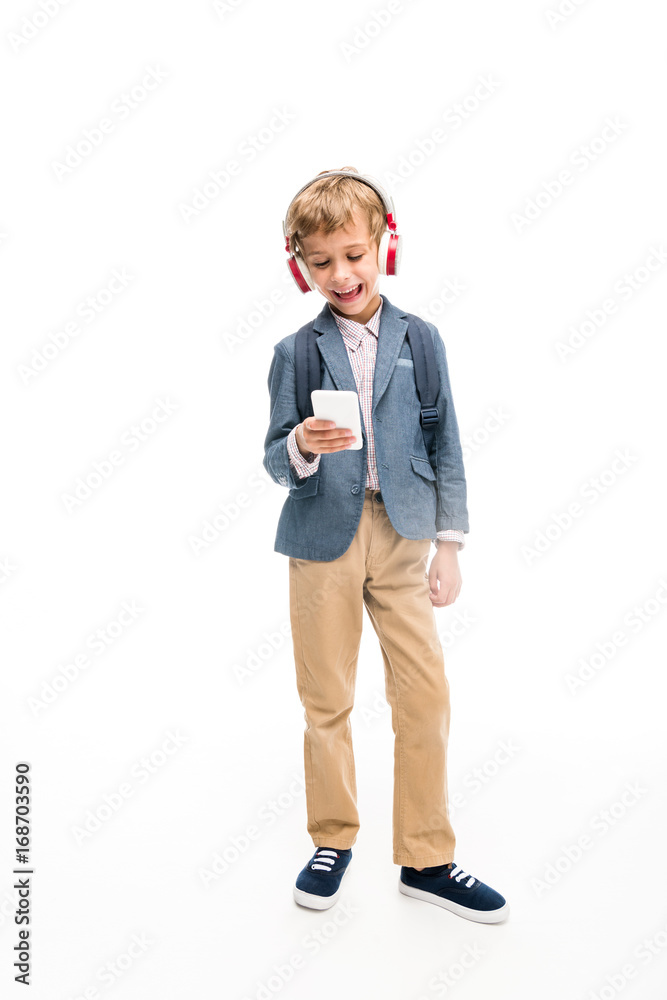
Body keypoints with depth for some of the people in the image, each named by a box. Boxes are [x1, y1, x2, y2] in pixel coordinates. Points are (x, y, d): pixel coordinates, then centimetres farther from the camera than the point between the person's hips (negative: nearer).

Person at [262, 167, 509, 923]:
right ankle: (333, 839, 29)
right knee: (326, 699, 9)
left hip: (402, 536, 1)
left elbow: (445, 447, 5)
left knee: (426, 696, 1)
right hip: (323, 538, 0)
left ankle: (426, 859, 18)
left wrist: (449, 543, 1)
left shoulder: (419, 339, 4)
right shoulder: (295, 353, 2)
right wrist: (303, 447, -22)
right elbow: (275, 460, 1)